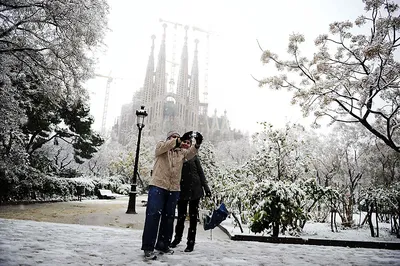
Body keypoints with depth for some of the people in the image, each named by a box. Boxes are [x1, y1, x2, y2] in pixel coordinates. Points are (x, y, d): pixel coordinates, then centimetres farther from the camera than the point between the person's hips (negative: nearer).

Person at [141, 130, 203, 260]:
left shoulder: (181, 151, 16)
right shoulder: (160, 146, 6)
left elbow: (190, 153, -3)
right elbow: (163, 146, -16)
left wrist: (197, 144, -24)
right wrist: (180, 139, -29)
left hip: (174, 188, 5)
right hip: (158, 185, -5)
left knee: (169, 217, 10)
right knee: (153, 215, -9)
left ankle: (163, 244, 23)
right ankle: (148, 247, -4)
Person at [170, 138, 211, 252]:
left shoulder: (194, 157, 6)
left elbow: (201, 173, 6)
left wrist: (206, 188, 2)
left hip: (195, 190, 0)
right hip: (182, 191, 0)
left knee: (193, 216, 5)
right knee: (181, 216, 6)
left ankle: (191, 242, 16)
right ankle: (177, 237, 32)